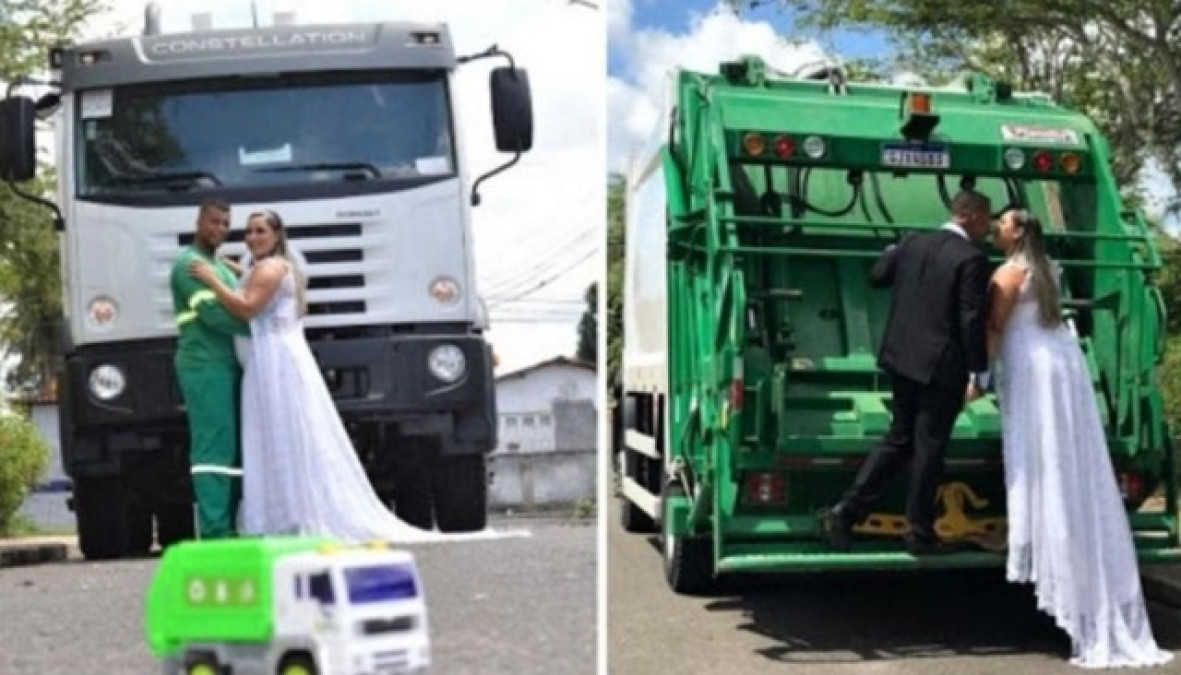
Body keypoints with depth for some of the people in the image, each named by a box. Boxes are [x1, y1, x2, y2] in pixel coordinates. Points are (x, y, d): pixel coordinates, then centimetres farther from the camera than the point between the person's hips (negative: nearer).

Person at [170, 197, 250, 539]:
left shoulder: (221, 267, 26)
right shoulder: (189, 264, -4)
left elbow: (238, 309, 24)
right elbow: (212, 313, -15)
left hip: (229, 366, 9)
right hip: (204, 366, -9)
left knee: (234, 447, 6)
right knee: (213, 446, -13)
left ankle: (228, 527, 6)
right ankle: (214, 530, -16)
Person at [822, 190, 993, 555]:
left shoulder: (913, 244, 5)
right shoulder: (971, 259, -15)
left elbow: (875, 276, 19)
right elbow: (973, 320, -18)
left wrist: (892, 252, 40)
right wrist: (979, 373, -12)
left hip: (904, 360, 6)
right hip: (942, 366, -6)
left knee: (899, 438, 17)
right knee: (928, 447, 4)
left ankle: (846, 511, 11)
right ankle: (920, 533, 15)